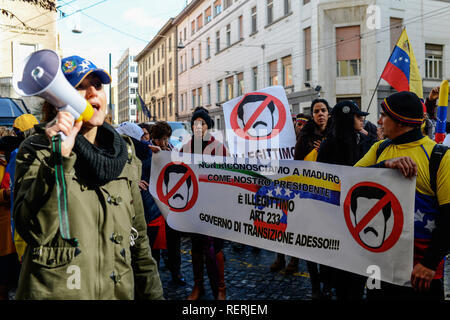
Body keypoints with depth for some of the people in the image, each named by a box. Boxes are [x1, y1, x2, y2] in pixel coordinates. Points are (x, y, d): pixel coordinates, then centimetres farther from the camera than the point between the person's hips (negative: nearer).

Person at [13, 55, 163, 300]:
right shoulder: (36, 151, -7)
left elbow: (139, 238, 9)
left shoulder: (124, 154, 4)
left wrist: (152, 293, 9)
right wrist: (59, 158, -28)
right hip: (55, 291, -4)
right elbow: (33, 231, -21)